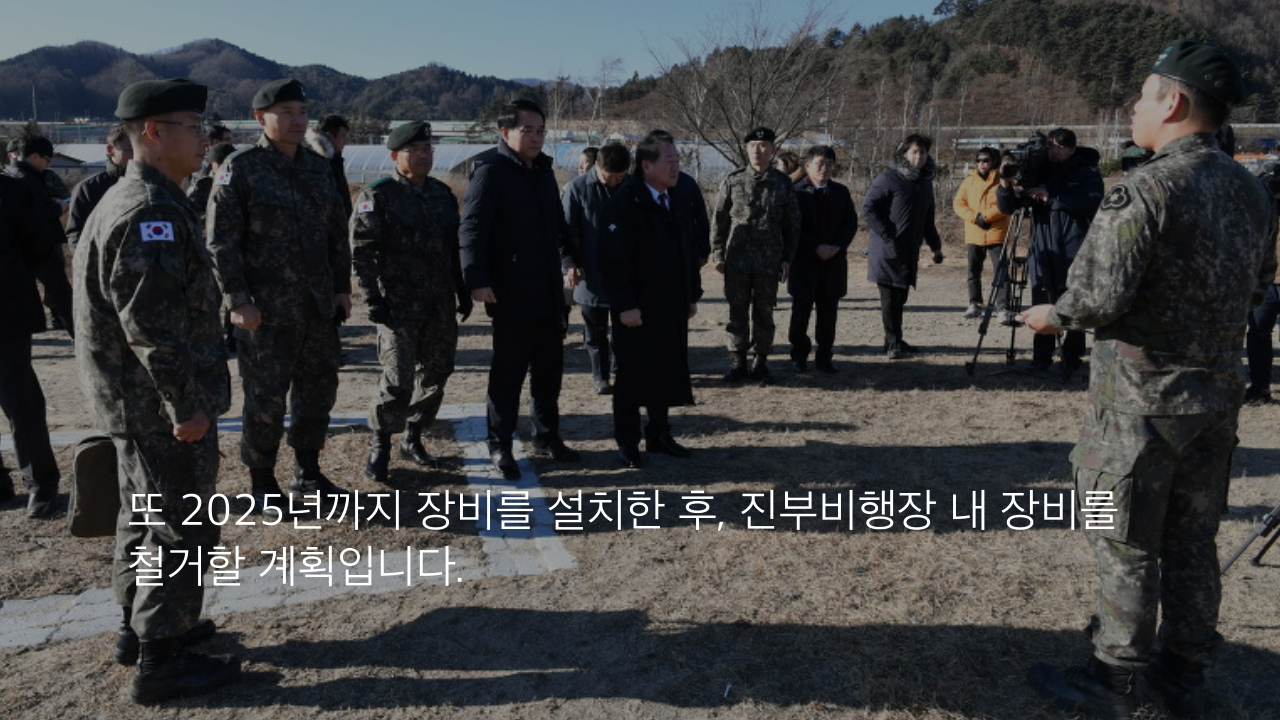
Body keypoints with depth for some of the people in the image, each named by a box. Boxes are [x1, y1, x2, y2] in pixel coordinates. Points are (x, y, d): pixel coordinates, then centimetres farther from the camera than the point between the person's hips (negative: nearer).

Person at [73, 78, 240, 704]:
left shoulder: (137, 201, 12)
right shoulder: (149, 211, -21)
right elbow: (153, 326, -26)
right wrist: (187, 405, -21)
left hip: (136, 401, 11)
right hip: (159, 404, -11)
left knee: (144, 517, 21)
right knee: (182, 532, 0)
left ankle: (139, 628, 36)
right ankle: (159, 662, 12)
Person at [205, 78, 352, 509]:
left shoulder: (318, 168, 10)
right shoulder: (240, 170, -7)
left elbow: (337, 233, 14)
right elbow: (220, 241, -9)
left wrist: (342, 287, 9)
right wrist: (237, 300, -14)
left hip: (319, 307, 6)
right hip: (266, 311, -5)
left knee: (319, 391, 12)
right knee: (266, 398, 3)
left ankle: (308, 473, 29)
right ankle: (262, 483, 20)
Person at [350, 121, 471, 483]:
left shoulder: (442, 194, 13)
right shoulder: (378, 196, -6)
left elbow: (455, 247, 18)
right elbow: (362, 251, -10)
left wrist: (463, 292, 15)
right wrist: (374, 299, -14)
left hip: (440, 307, 6)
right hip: (399, 307, -6)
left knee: (435, 375, 11)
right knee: (398, 381, -8)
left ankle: (413, 438, 28)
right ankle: (380, 445, 12)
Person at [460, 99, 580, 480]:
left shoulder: (544, 172, 14)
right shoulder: (491, 172, -9)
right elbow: (471, 230, -16)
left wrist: (572, 256, 13)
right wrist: (477, 280, -24)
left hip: (549, 291, 7)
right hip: (511, 294, -7)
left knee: (550, 366, 14)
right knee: (509, 370, 1)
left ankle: (547, 435, 28)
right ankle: (500, 445, 13)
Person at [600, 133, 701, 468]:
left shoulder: (676, 205, 12)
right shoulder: (624, 204, -14)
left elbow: (689, 253, 18)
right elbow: (614, 259, -18)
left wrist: (692, 295, 15)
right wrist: (625, 304, -21)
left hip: (672, 309, 7)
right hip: (636, 310, -7)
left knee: (667, 373, 13)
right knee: (632, 375, 4)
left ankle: (659, 434, 28)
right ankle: (627, 443, 15)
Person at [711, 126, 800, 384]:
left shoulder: (783, 184, 4)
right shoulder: (733, 181, 3)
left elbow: (792, 225, 7)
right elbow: (720, 220, 5)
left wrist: (787, 258, 2)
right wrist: (718, 254, 0)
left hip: (769, 262, 0)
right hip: (737, 259, 0)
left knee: (764, 313, 7)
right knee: (737, 312, 5)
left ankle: (760, 363, 17)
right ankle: (737, 362, 16)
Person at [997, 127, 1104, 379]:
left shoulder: (1087, 173, 4)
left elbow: (1094, 203, -16)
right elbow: (1006, 207, 9)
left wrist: (1051, 197, -18)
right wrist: (1006, 186, -12)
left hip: (1073, 254, -3)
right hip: (1042, 253, 3)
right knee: (1042, 308, 4)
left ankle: (1071, 362, 4)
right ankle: (1041, 358, 12)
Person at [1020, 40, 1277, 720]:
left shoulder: (1143, 189, -19)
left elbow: (1101, 297, -23)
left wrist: (1052, 315, -4)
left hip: (1141, 396, -7)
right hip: (1217, 391, 7)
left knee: (1124, 544, 4)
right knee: (1191, 541, 17)